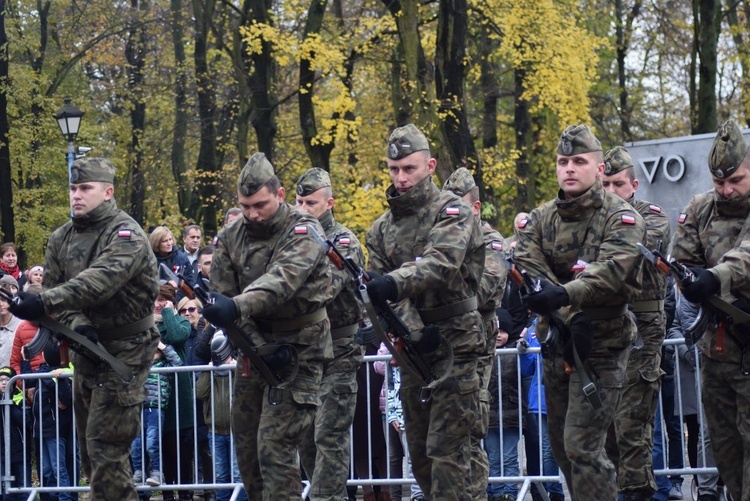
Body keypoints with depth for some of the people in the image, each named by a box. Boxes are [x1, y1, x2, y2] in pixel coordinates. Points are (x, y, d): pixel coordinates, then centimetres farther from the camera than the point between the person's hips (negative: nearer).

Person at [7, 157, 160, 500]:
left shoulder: (126, 235, -16)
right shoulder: (61, 238, 8)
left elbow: (100, 280, -32)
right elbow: (54, 289, 1)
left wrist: (44, 303, -45)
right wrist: (78, 324, -20)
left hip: (124, 351, -8)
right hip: (85, 349, 8)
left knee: (105, 445, -13)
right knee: (88, 445, 12)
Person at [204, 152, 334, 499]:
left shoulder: (303, 232, -14)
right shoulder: (230, 238, 3)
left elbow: (282, 279, -32)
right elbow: (223, 294, -4)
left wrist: (237, 306, -50)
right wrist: (259, 345, -19)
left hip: (297, 352, -6)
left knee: (275, 447, -15)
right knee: (246, 444, 11)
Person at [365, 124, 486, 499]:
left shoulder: (452, 211, -5)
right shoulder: (382, 229, 12)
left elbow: (441, 262, -25)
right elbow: (384, 293, 1)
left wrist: (393, 283, -43)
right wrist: (413, 330, -18)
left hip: (454, 345, -6)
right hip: (413, 348, 6)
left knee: (447, 448, -11)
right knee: (419, 451, 10)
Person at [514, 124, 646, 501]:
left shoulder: (621, 218, -8)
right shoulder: (540, 220, 6)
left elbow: (611, 271, -26)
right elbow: (529, 272, -11)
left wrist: (564, 294, -45)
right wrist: (571, 317, -25)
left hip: (602, 346, -6)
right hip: (557, 343, 6)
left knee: (582, 446, -14)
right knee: (562, 445, 13)